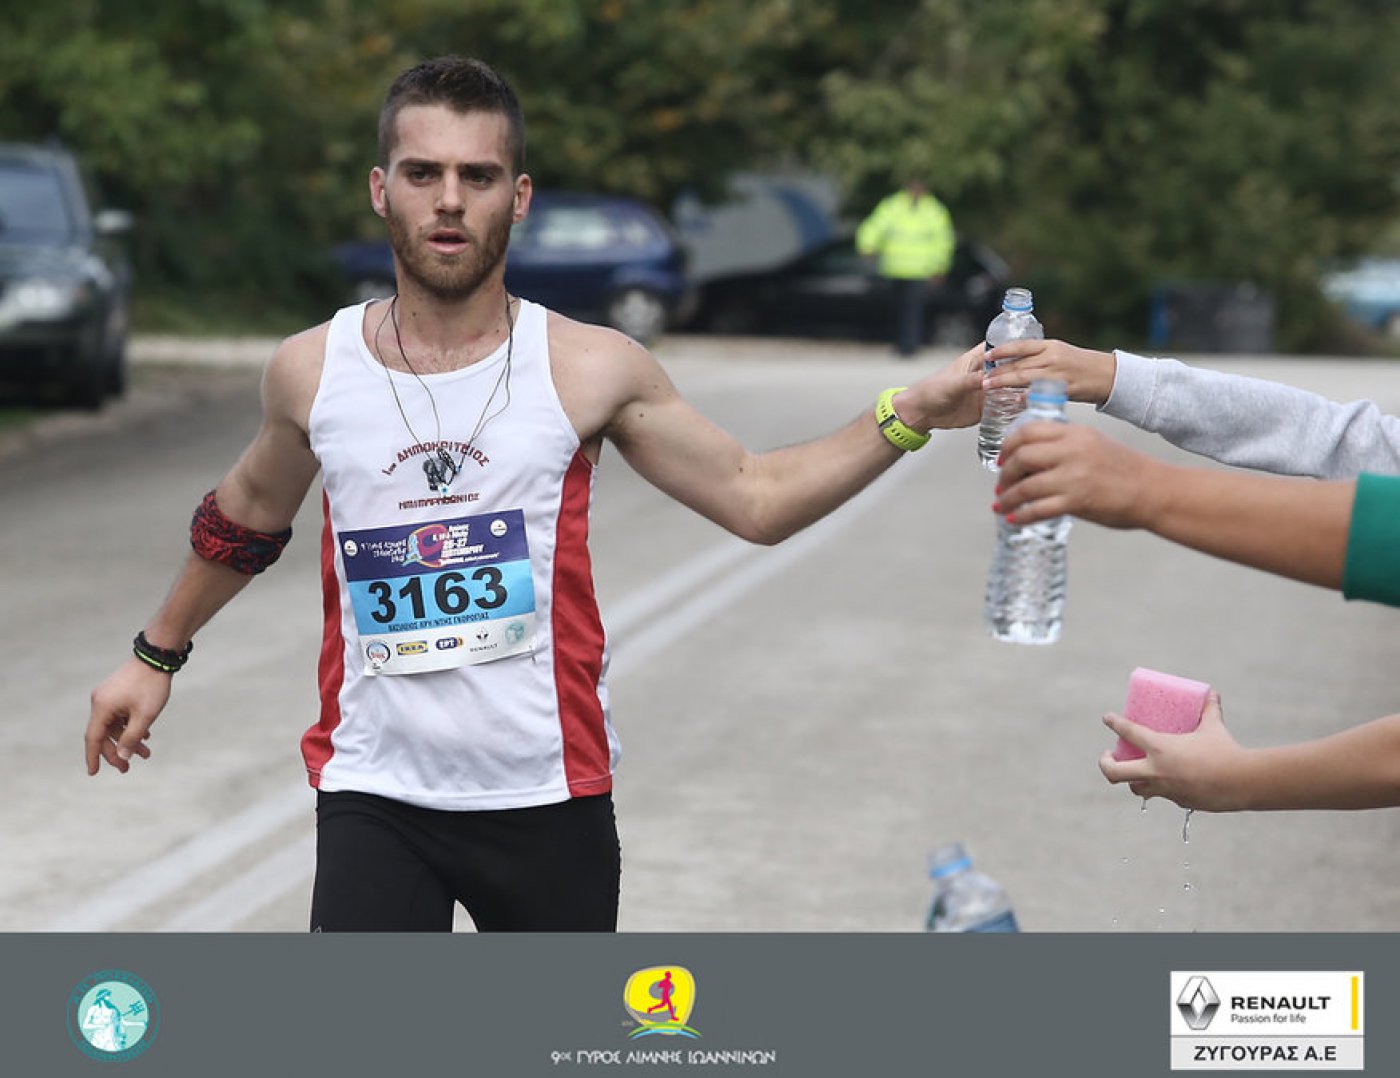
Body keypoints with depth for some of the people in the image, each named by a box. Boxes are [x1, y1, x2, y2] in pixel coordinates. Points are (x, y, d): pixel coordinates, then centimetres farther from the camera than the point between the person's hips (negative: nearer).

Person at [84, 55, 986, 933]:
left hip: (550, 800, 0)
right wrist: (158, 652, 30)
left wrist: (907, 418, -10)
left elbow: (754, 497, 1)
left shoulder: (589, 370, -5)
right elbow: (247, 518, 20)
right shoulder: (311, 373, 0)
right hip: (375, 801, 0)